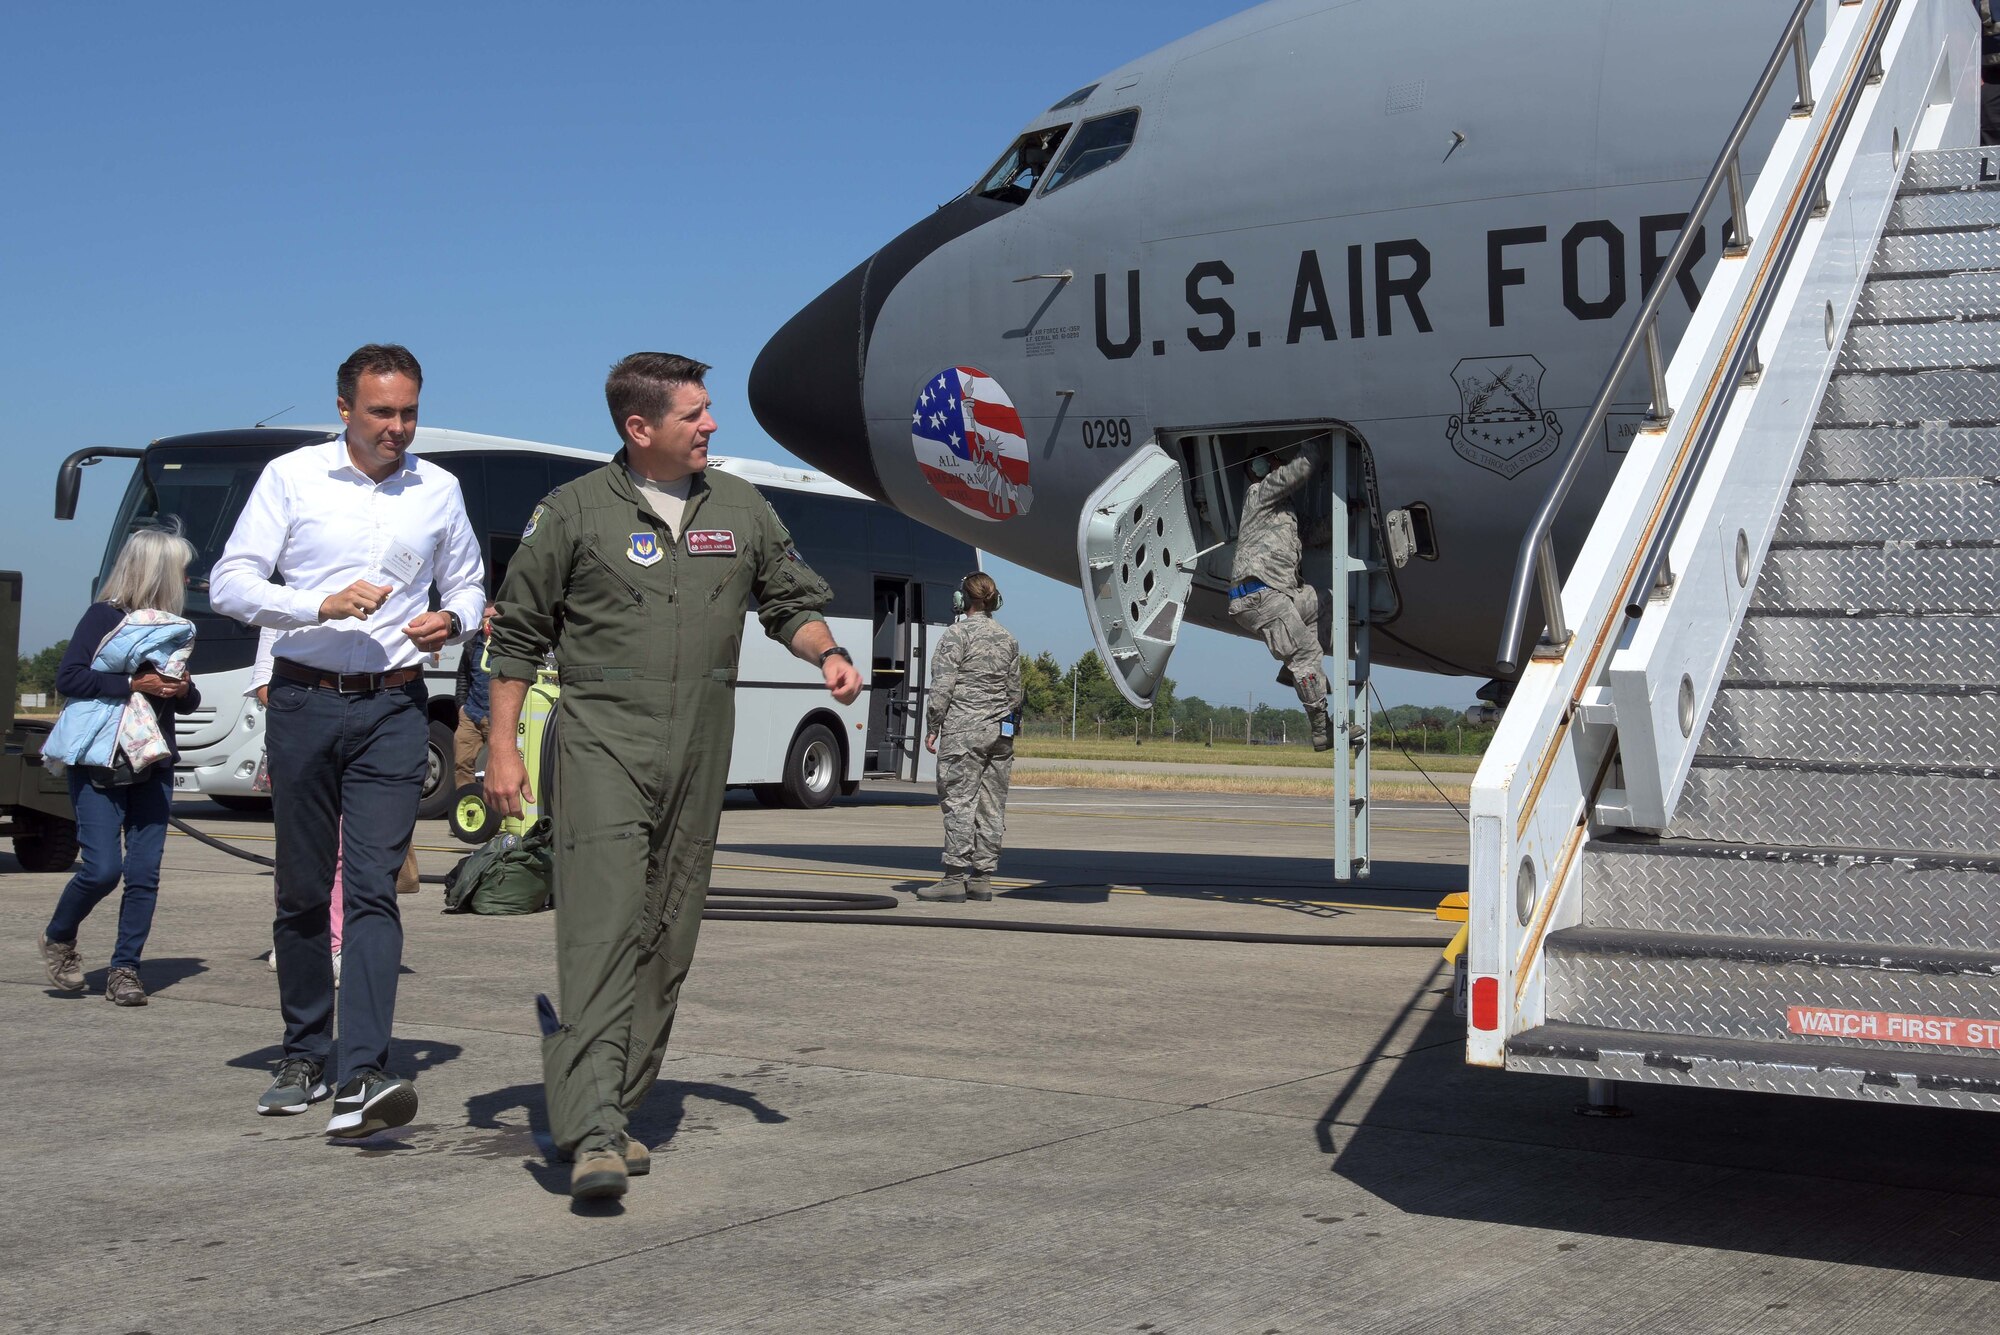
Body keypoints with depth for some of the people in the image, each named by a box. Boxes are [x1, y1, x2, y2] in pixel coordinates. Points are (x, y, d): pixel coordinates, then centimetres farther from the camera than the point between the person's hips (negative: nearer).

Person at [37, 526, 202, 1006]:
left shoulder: (174, 628, 14)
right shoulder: (104, 616, -4)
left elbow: (188, 700, 22)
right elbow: (67, 677, -12)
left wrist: (183, 689, -1)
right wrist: (133, 684, -17)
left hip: (152, 765, 5)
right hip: (98, 764, -5)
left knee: (145, 872, -1)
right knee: (103, 868, -9)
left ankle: (125, 968, 7)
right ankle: (58, 938, 18)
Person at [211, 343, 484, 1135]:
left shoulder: (438, 491, 10)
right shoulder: (291, 477, 2)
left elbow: (467, 586, 21)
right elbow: (230, 583, -2)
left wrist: (451, 621, -3)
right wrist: (320, 605, -18)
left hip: (391, 710, 0)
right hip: (304, 703, 0)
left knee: (373, 885, -13)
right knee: (302, 890, 8)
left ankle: (364, 1076, -21)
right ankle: (304, 1060, 22)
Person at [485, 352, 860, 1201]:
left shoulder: (741, 511, 12)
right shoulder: (574, 514, 0)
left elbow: (791, 602, 20)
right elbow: (519, 634, 3)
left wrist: (826, 652, -2)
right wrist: (501, 745, -2)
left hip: (699, 751, 5)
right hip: (602, 743, -5)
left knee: (667, 941, 7)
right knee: (602, 930, -16)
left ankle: (616, 1110, 19)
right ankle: (591, 1132, -21)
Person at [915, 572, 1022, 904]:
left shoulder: (957, 634, -7)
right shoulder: (1008, 639, 12)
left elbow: (942, 687, -10)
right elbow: (1014, 691, 15)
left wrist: (932, 728, -4)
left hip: (963, 730, -6)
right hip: (1000, 732, 6)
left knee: (958, 802, -6)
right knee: (991, 806, 6)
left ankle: (955, 879, -9)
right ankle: (982, 877, 9)